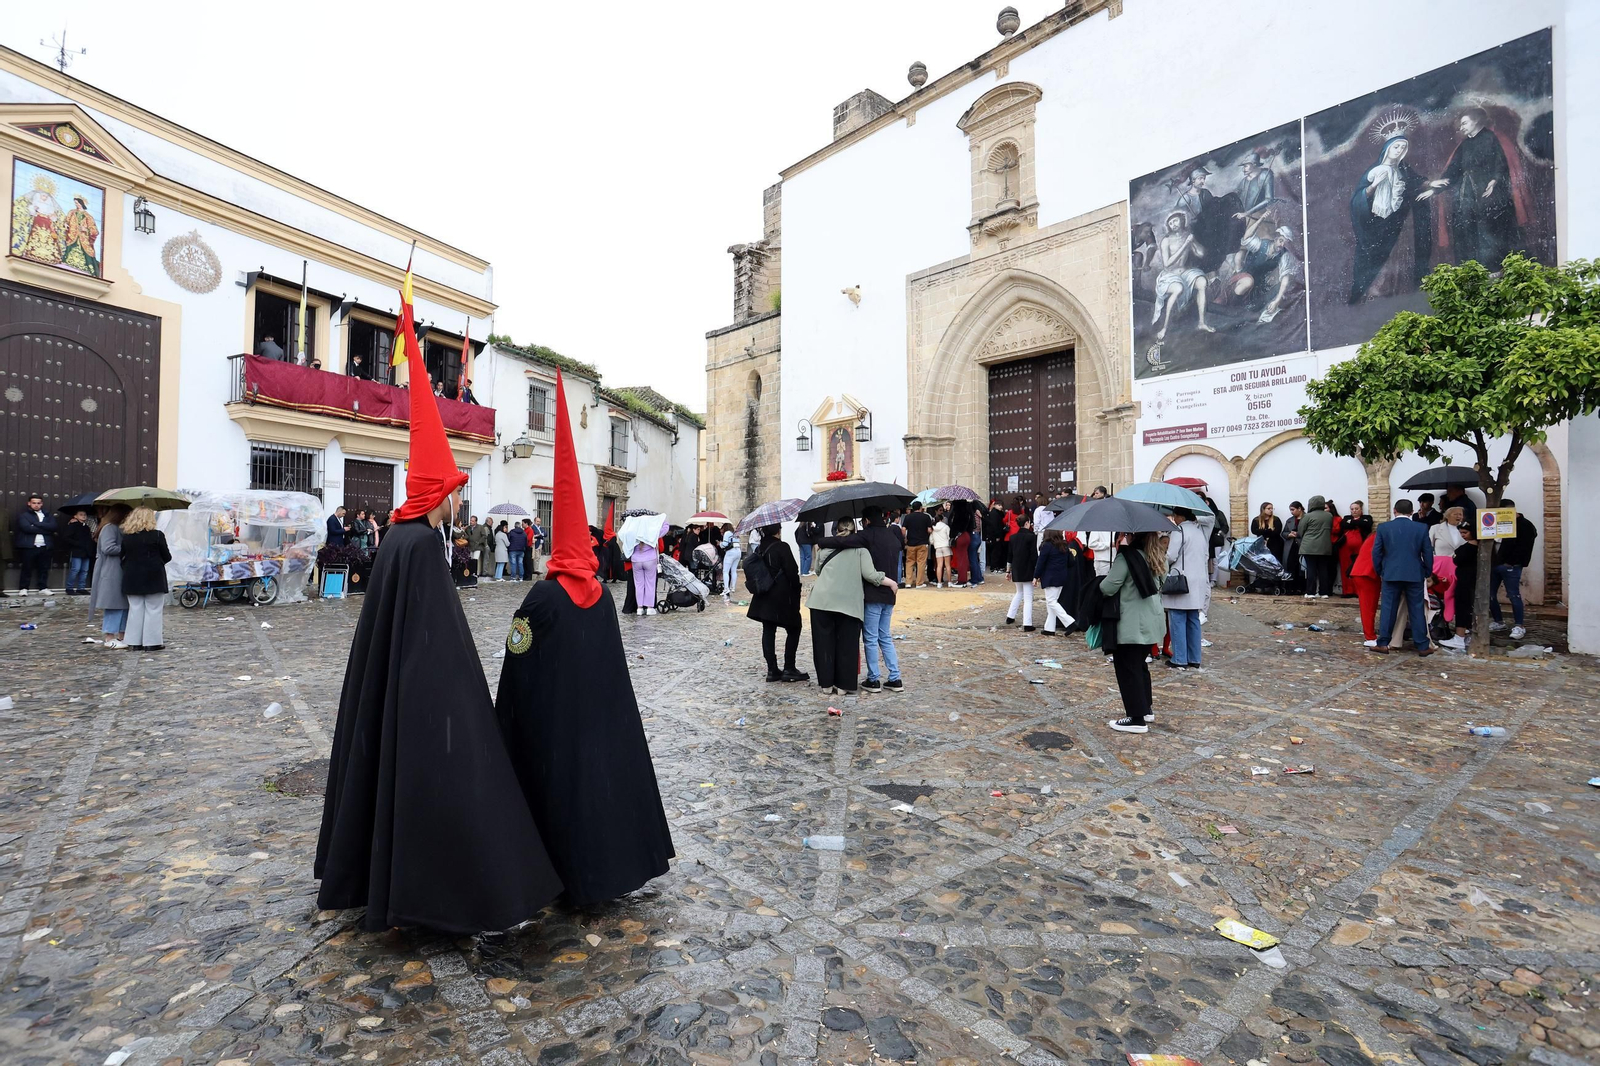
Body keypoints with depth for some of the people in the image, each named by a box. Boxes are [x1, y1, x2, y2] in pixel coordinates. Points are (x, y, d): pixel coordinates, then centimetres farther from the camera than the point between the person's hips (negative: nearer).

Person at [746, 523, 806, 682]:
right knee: (793, 629, 6)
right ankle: (789, 669, 4)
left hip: (764, 598, 7)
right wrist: (796, 590, -1)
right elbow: (792, 572, -16)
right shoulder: (782, 547, -14)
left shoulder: (759, 549, 6)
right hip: (783, 597, -6)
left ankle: (772, 670, 11)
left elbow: (751, 570, 12)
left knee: (768, 631, 9)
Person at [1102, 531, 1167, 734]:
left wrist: (1100, 582, 3)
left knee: (1128, 669, 0)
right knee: (1140, 664, 21)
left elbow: (1108, 587, -19)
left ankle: (1137, 719, 3)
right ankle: (1145, 709, 31)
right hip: (1151, 622, 9)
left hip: (1131, 625, -8)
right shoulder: (1156, 557, 8)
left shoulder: (1127, 556, -17)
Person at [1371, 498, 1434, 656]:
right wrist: (1427, 572, 14)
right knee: (1417, 610, 6)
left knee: (1388, 609, 3)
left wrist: (1379, 571, 12)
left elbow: (1376, 552, 0)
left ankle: (1383, 644, 4)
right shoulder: (1421, 528, 0)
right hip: (1415, 575, 1)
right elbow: (1428, 552, 3)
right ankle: (1422, 646, 10)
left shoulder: (1383, 527, -2)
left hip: (1391, 574, -1)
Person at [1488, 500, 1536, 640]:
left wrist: (1512, 563, -16)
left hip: (1510, 566, -7)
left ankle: (1518, 626, 2)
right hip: (1493, 564, 7)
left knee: (1513, 595, -6)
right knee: (1490, 594, 8)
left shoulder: (1525, 526, -5)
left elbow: (1524, 548, -12)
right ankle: (1499, 622, 21)